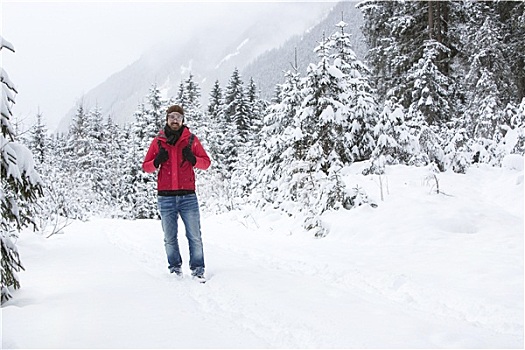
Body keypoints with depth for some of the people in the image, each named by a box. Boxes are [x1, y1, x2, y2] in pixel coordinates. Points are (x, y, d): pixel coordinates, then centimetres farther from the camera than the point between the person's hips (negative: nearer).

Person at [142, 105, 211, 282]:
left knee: (195, 237, -3)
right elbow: (145, 167, 10)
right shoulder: (158, 141, 9)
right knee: (170, 238, 5)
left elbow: (206, 162, 7)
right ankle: (175, 268, 18)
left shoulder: (191, 140, 7)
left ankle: (197, 269, 4)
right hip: (165, 197, 1)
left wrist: (192, 159, -13)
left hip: (188, 196, -1)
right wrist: (157, 161, -11)